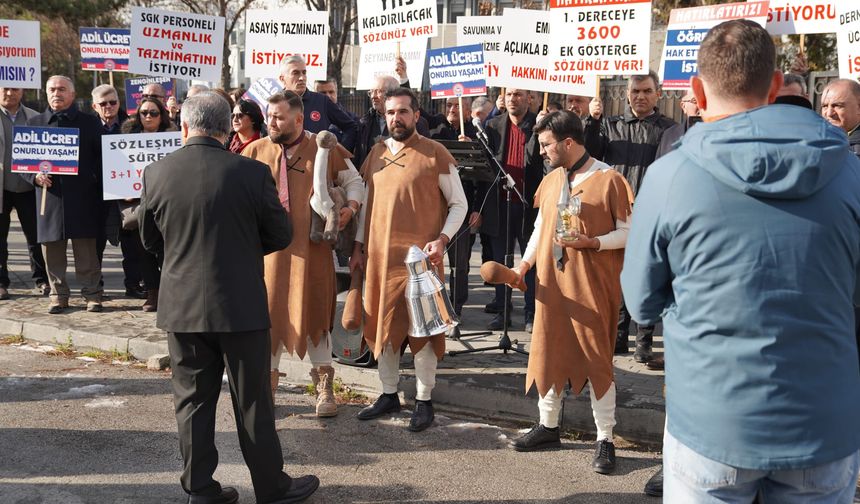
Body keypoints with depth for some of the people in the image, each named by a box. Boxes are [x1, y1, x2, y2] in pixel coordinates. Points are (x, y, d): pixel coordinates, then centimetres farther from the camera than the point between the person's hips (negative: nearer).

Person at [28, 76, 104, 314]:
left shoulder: (90, 122, 7)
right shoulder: (35, 123, 13)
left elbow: (101, 157, 5)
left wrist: (95, 183, -6)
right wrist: (35, 176, -6)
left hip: (83, 197, -2)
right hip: (49, 195, 2)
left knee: (87, 250, 1)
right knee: (52, 249, 6)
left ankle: (92, 293, 10)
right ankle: (58, 295, 17)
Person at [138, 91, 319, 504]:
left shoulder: (155, 173, -4)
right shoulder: (252, 172, -12)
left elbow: (149, 239, 9)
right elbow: (281, 235, -1)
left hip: (181, 306, 2)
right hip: (240, 305, -2)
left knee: (193, 400, 13)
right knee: (252, 402, 9)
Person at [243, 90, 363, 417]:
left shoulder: (326, 149, 1)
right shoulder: (255, 151, 5)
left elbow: (354, 181, 11)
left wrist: (351, 207, -6)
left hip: (313, 249, -1)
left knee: (315, 313, 7)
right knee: (269, 313, 6)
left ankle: (324, 388, 20)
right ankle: (266, 382, 22)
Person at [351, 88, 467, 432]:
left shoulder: (435, 154, -4)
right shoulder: (376, 154, 11)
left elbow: (458, 204, -1)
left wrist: (442, 240, -14)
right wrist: (358, 246, 14)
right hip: (379, 255, 5)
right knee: (383, 324, 11)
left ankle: (424, 402, 12)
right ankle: (389, 394, 26)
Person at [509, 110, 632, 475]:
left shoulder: (609, 180, -9)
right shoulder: (550, 181, 9)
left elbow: (628, 232, -7)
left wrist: (590, 242, -21)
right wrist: (524, 265, 6)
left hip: (593, 284, -6)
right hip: (551, 282, 6)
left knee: (596, 357, 0)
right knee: (548, 351, 12)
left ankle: (605, 439, 10)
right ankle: (548, 426, 28)